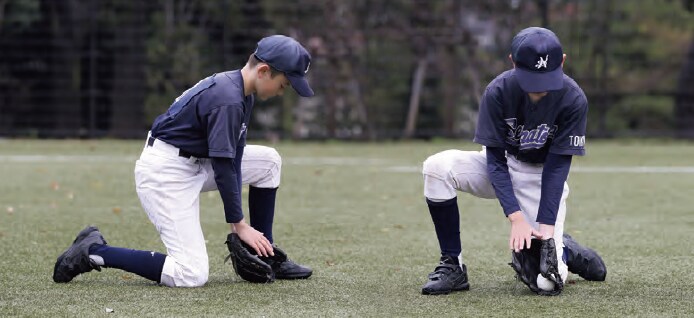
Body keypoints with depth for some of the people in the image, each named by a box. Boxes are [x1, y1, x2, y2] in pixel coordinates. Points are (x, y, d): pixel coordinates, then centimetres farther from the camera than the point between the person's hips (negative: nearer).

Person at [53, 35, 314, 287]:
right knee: (192, 275, -18)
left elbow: (234, 157, 9)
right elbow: (223, 168, -22)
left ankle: (265, 256, 18)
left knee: (268, 162, 13)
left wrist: (237, 221, 3)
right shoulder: (228, 101, -23)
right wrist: (238, 224, -16)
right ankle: (95, 251, -9)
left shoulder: (241, 92, 9)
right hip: (165, 174, -11)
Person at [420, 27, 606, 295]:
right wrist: (516, 218, -32)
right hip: (501, 172, 1)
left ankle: (565, 251, 22)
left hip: (542, 180, -1)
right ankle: (451, 266, -17)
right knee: (437, 168, -29)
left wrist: (546, 226, -27)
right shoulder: (497, 92, -23)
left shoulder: (573, 99, -23)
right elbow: (495, 160, -21)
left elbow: (557, 166, -19)